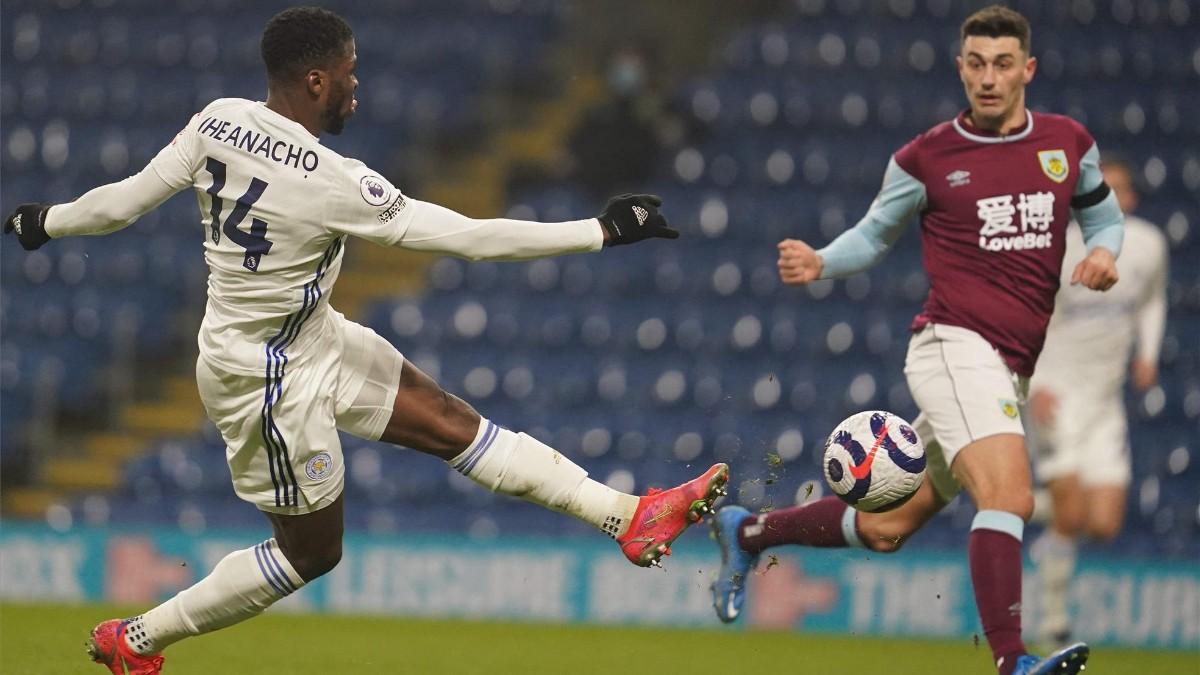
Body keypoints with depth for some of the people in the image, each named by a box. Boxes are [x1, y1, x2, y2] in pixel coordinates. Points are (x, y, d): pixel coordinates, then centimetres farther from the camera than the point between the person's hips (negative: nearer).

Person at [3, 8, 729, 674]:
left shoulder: (219, 122, -12)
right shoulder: (330, 183, -31)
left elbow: (126, 199, -3)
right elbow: (467, 237, -29)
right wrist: (601, 231, -24)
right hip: (267, 377, -9)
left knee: (456, 424, 5)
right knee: (312, 550, 10)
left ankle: (631, 517, 5)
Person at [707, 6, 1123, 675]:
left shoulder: (1069, 143, 9)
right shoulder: (927, 159, 0)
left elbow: (1105, 215, 22)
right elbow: (874, 235, 12)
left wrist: (1103, 252, -1)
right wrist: (819, 263, -7)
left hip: (1009, 369, 5)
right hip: (955, 344, -5)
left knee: (887, 526, 12)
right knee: (1010, 496, -28)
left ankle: (747, 532, 34)